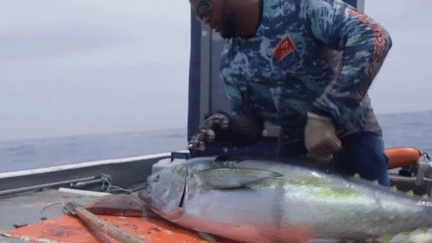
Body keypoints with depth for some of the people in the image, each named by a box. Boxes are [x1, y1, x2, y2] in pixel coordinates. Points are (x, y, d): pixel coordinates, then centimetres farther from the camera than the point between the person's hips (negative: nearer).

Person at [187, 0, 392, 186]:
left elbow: (373, 38, -27)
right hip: (295, 145, 4)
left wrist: (322, 116, -34)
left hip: (351, 132, -3)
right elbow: (251, 123, 5)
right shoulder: (230, 64, 0)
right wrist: (225, 128, -20)